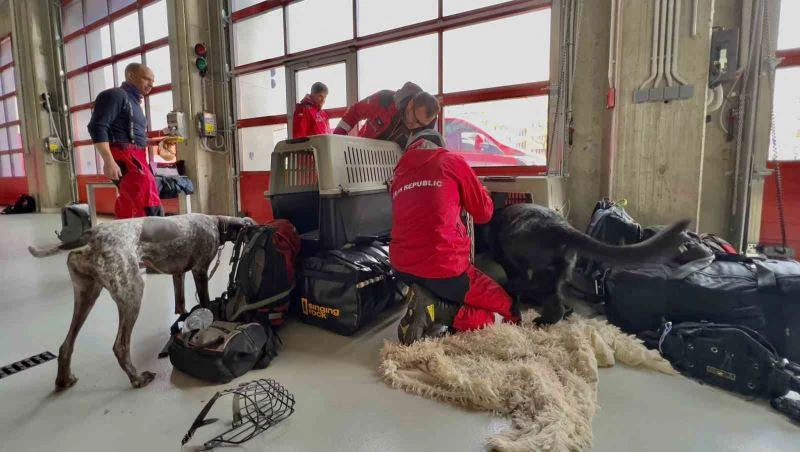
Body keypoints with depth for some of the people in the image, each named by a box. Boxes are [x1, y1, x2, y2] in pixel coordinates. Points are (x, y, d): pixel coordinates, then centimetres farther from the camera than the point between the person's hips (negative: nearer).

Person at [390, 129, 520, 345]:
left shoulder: (399, 172, 16)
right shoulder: (452, 161, 2)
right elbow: (484, 213, 7)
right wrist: (480, 190, 27)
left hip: (402, 267, 7)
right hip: (443, 267, -7)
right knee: (507, 307, 13)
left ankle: (429, 303, 2)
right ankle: (435, 307, -7)